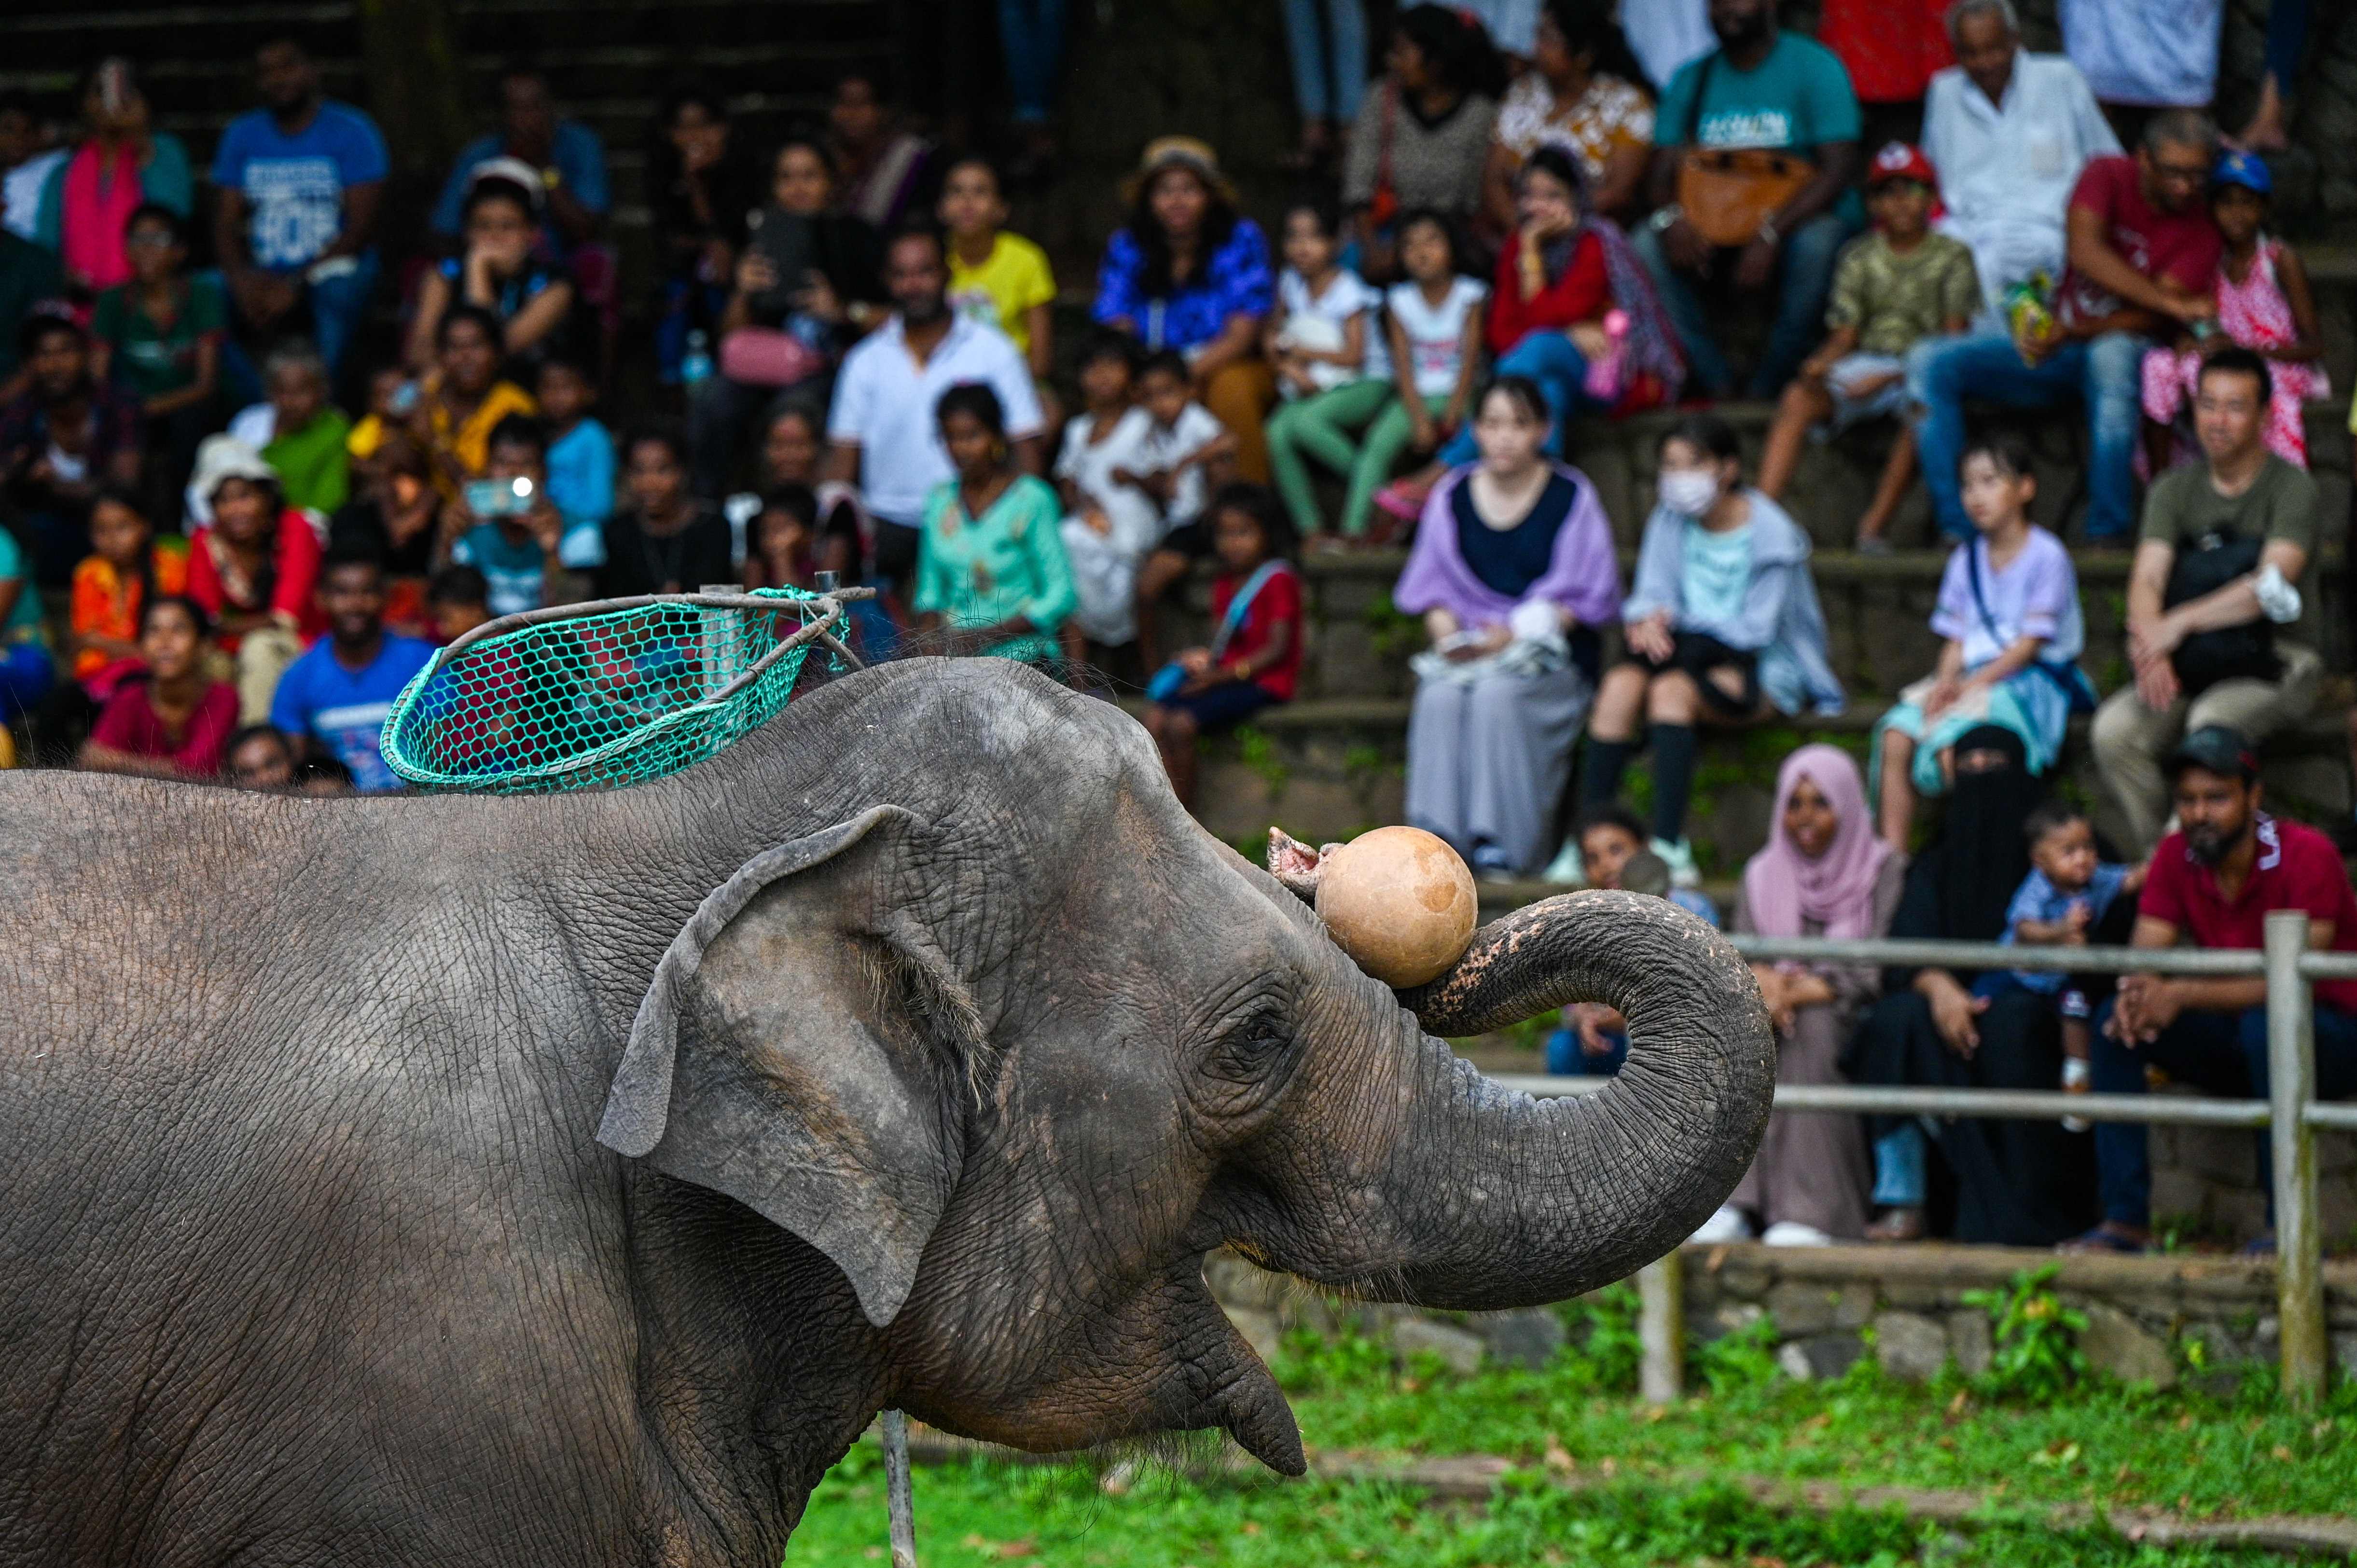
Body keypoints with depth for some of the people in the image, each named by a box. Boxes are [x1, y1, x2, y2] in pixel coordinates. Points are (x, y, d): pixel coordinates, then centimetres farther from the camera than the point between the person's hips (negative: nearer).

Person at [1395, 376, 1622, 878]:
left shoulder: (1571, 498, 0)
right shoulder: (1451, 497, 10)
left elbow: (1585, 596, -2)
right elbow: (1430, 589, 13)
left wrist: (1515, 635, -14)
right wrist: (1446, 631, -9)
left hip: (1548, 657, -3)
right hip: (1465, 654, 3)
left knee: (1498, 694, -35)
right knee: (1440, 699, -31)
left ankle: (1499, 843, -33)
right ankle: (1438, 835, -33)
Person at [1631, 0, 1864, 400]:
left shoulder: (1813, 67, -6)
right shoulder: (1692, 79, 9)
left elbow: (1839, 166, -16)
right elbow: (1665, 168, 4)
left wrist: (1770, 235, -29)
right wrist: (1670, 218, -22)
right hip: (1715, 226, 4)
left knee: (1815, 244, -38)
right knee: (1647, 247, -23)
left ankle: (1767, 390, -27)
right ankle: (1719, 388, -23)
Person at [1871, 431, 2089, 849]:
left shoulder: (2047, 556, -5)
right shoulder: (1966, 560, 16)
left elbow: (2029, 644, -10)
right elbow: (1956, 640, 12)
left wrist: (1973, 685, -16)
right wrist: (1946, 683, -9)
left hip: (2029, 679, -6)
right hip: (1970, 678, 6)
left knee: (1951, 743, -32)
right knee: (1896, 737, -19)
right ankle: (1893, 857, -21)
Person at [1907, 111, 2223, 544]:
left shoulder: (2200, 233, -8)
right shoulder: (2108, 177, -2)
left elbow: (2148, 320, -18)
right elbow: (2085, 251, -20)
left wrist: (2070, 333, -33)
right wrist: (2173, 304, -29)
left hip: (2122, 351, -4)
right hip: (2059, 350, 4)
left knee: (2111, 354, -42)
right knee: (1930, 362, -14)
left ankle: (2108, 533, -39)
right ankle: (1955, 529, -21)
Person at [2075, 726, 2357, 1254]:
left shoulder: (2307, 855, -21)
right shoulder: (2176, 858, -2)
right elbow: (2141, 959, -5)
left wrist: (2183, 995, -36)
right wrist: (2137, 991, -32)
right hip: (2235, 1041, 6)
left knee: (2265, 1024, -38)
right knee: (2116, 1021, -15)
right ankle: (2125, 1220, -17)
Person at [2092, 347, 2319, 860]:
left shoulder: (2290, 486, -5)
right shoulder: (2174, 489, 9)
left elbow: (2274, 582, -19)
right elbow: (2148, 578, -5)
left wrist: (2181, 622, -30)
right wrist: (2150, 652, -27)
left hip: (2269, 670, -4)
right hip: (2186, 670, 4)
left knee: (2212, 722, -36)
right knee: (2114, 730, -24)